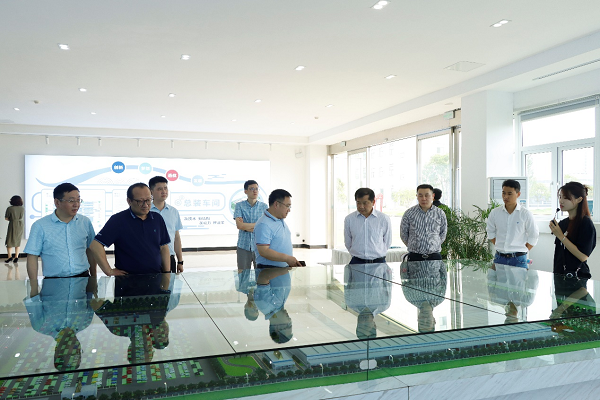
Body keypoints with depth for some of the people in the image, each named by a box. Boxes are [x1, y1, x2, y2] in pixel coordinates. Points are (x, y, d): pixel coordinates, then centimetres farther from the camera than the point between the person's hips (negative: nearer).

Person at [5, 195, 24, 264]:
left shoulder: (10, 208, -10)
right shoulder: (22, 209, 0)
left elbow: (6, 218, -4)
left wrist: (11, 219, 13)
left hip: (12, 225, -3)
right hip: (20, 225, 4)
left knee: (9, 241, 6)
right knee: (17, 241, 11)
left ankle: (10, 256, -4)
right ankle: (16, 257, 9)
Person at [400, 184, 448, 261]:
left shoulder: (440, 214, 4)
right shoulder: (409, 213, 0)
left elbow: (443, 234, 14)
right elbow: (403, 234, 8)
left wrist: (434, 246, 8)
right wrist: (413, 246, 8)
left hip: (434, 256, 1)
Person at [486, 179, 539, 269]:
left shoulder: (526, 214, -3)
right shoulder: (495, 213, 3)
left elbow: (533, 236, 3)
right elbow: (491, 233, 14)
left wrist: (522, 250, 0)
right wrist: (499, 247, 6)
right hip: (499, 258, 2)